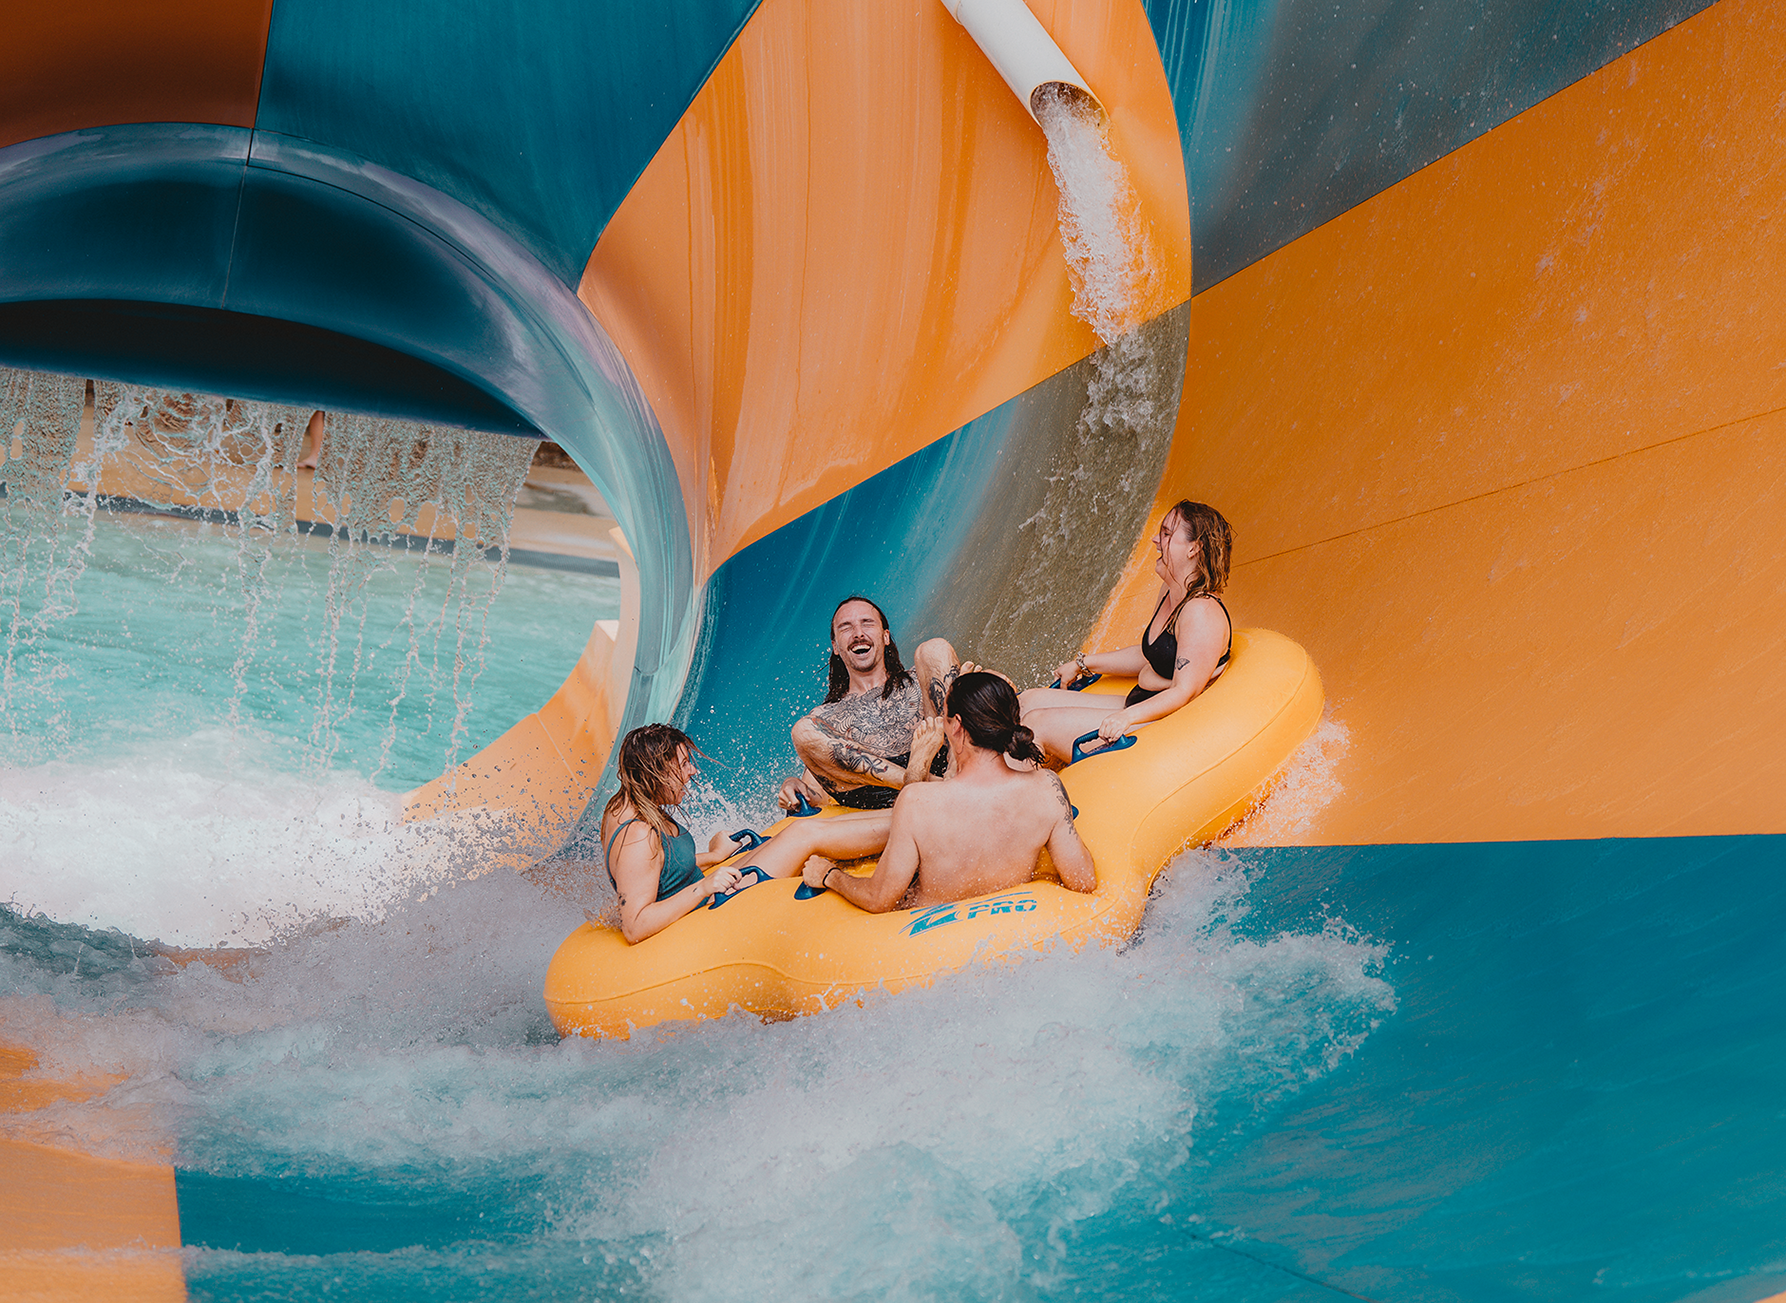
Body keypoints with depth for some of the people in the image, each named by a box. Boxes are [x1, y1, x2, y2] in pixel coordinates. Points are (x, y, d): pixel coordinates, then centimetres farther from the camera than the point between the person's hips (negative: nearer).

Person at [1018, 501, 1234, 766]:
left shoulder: (1202, 613, -21)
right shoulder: (1170, 591, 10)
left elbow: (1184, 692, -25)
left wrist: (1128, 717, -38)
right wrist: (1083, 664, 27)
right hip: (1138, 710, 11)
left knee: (1039, 723, -17)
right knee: (1032, 700, 5)